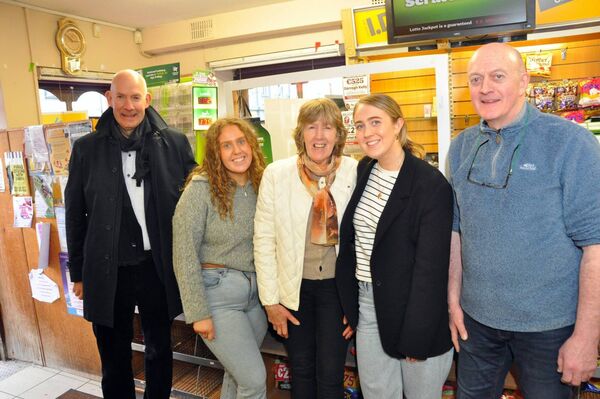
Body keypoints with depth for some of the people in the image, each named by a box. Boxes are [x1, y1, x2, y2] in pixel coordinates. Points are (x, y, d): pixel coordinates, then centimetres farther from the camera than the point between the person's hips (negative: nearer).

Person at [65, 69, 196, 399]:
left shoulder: (175, 143, -3)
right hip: (107, 273, 1)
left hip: (158, 269, 0)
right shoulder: (86, 148, 0)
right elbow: (75, 214, 5)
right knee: (114, 360, 17)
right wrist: (78, 273, 8)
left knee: (159, 352, 19)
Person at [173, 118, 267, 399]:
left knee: (237, 374, 19)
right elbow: (184, 254, -13)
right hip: (216, 292, -5)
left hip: (256, 292, 5)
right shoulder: (201, 188, -13)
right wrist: (198, 312, -14)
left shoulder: (261, 186, 2)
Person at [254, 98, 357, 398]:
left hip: (336, 284, 0)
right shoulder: (276, 173, -8)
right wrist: (270, 300, -3)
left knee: (330, 374, 7)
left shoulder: (355, 173, -8)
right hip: (294, 286, 1)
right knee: (301, 371, 17)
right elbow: (264, 239, -4)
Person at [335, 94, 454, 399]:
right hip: (366, 303, 6)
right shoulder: (364, 171, 3)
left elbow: (431, 268, -17)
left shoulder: (431, 184, -17)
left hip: (412, 307, -5)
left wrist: (415, 338, -15)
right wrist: (349, 304, 9)